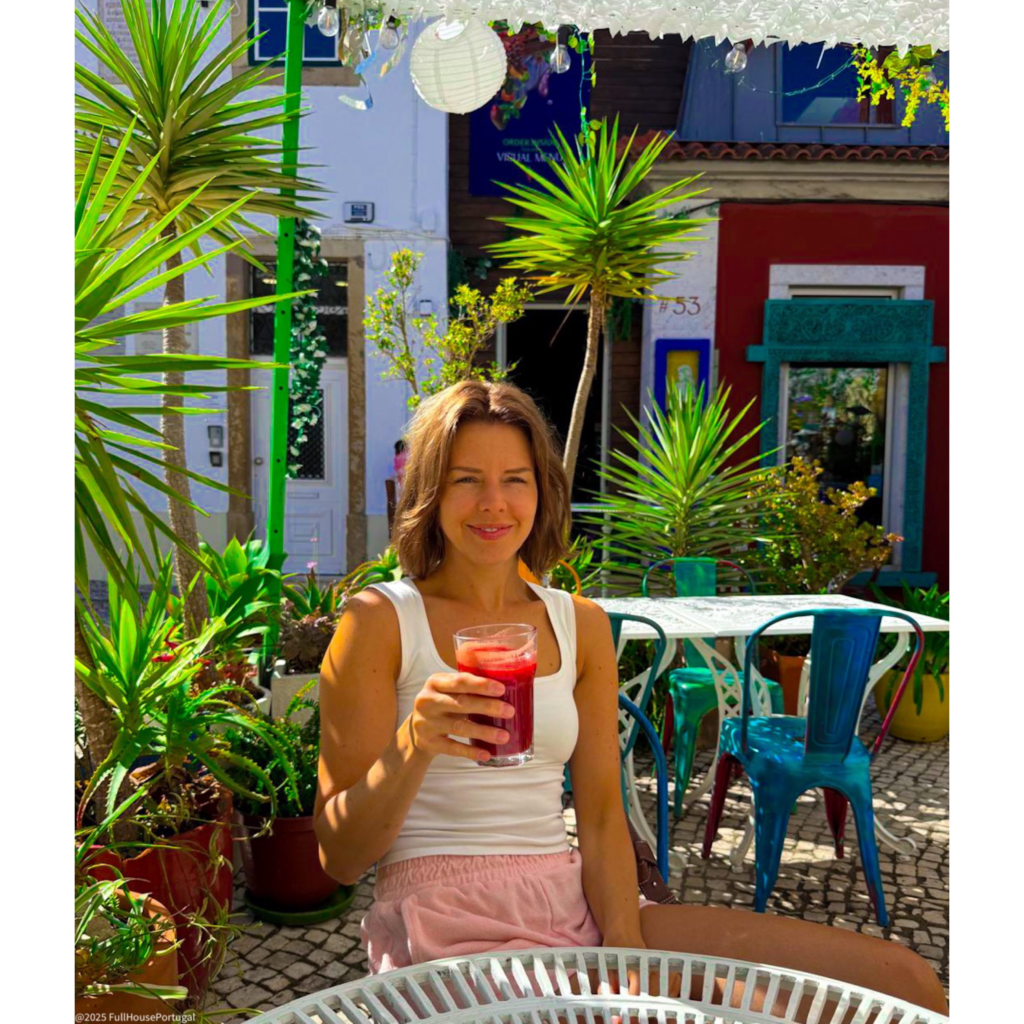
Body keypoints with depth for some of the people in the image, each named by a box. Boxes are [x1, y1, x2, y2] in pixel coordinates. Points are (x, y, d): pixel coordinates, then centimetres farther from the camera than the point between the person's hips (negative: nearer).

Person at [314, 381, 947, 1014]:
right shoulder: (379, 621, -3)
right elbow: (340, 857, -4)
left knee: (901, 980, -7)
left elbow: (601, 819, 8)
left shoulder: (582, 624, 10)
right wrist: (416, 743, -23)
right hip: (445, 926, -5)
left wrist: (628, 954, -9)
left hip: (579, 909, 5)